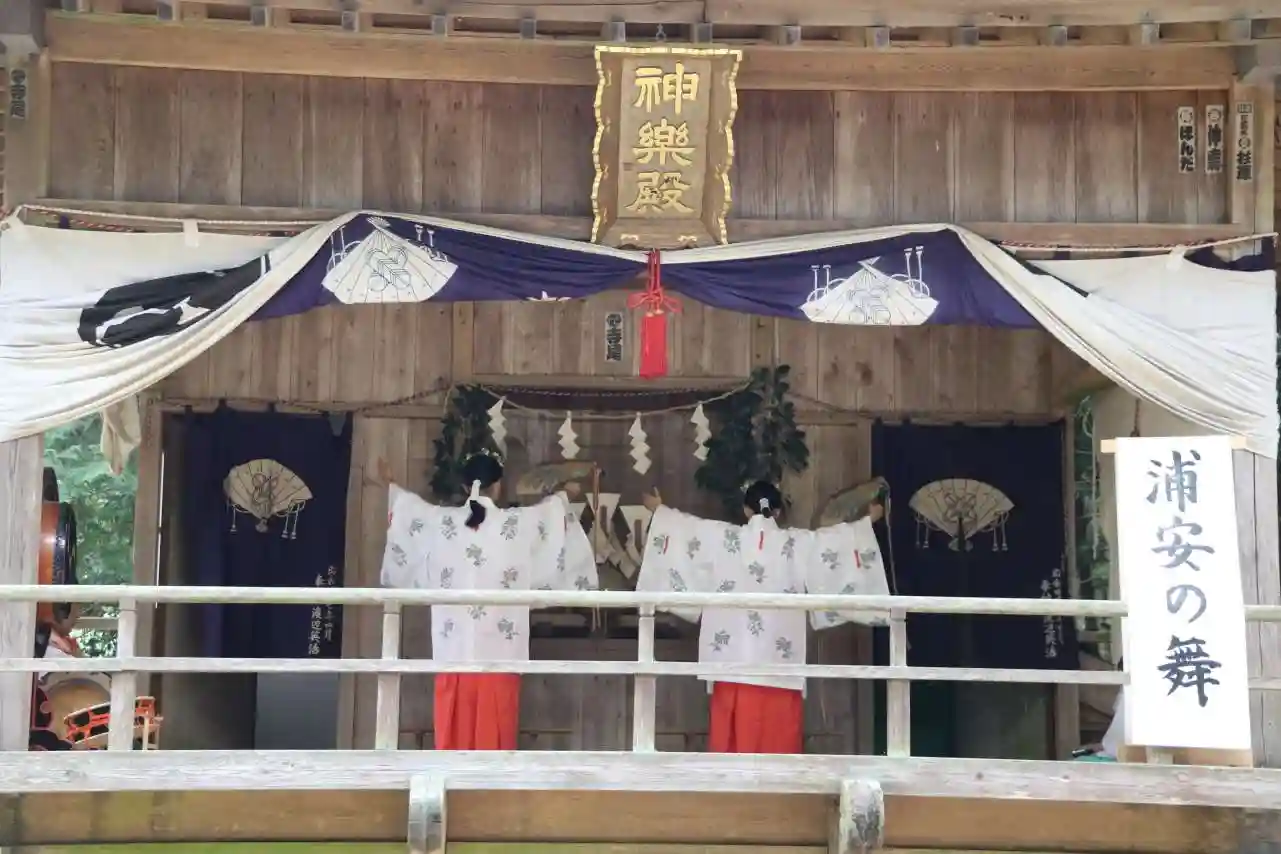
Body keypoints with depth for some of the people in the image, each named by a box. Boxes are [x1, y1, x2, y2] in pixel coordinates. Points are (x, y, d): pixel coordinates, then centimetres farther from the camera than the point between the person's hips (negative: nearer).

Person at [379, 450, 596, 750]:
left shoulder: (441, 520, 4)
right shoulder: (516, 522, -1)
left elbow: (409, 503, 25)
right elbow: (550, 508, 20)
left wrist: (390, 483, 46)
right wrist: (566, 493, 43)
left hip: (453, 652, 2)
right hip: (499, 653, -2)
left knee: (454, 728, 6)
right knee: (493, 730, 0)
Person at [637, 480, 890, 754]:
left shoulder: (723, 537, 4)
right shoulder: (799, 543, 2)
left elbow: (685, 525, 17)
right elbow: (838, 537, 14)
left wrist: (659, 510, 35)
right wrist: (868, 520, 31)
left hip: (732, 661, 1)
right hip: (779, 663, -1)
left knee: (732, 735, 4)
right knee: (778, 738, 2)